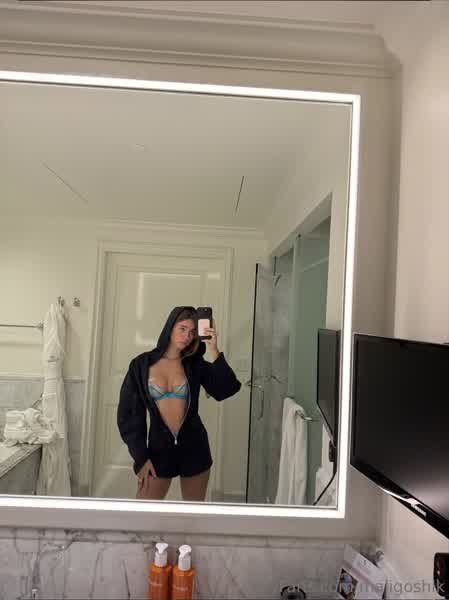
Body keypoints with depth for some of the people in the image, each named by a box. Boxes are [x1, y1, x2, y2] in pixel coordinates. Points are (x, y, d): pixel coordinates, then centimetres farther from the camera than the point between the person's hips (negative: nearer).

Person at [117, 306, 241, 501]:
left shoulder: (195, 365, 0)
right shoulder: (142, 364, -3)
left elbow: (226, 390, -14)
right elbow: (128, 413, -2)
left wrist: (214, 351, -19)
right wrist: (140, 457, -5)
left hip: (194, 447, 1)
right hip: (159, 447, -1)